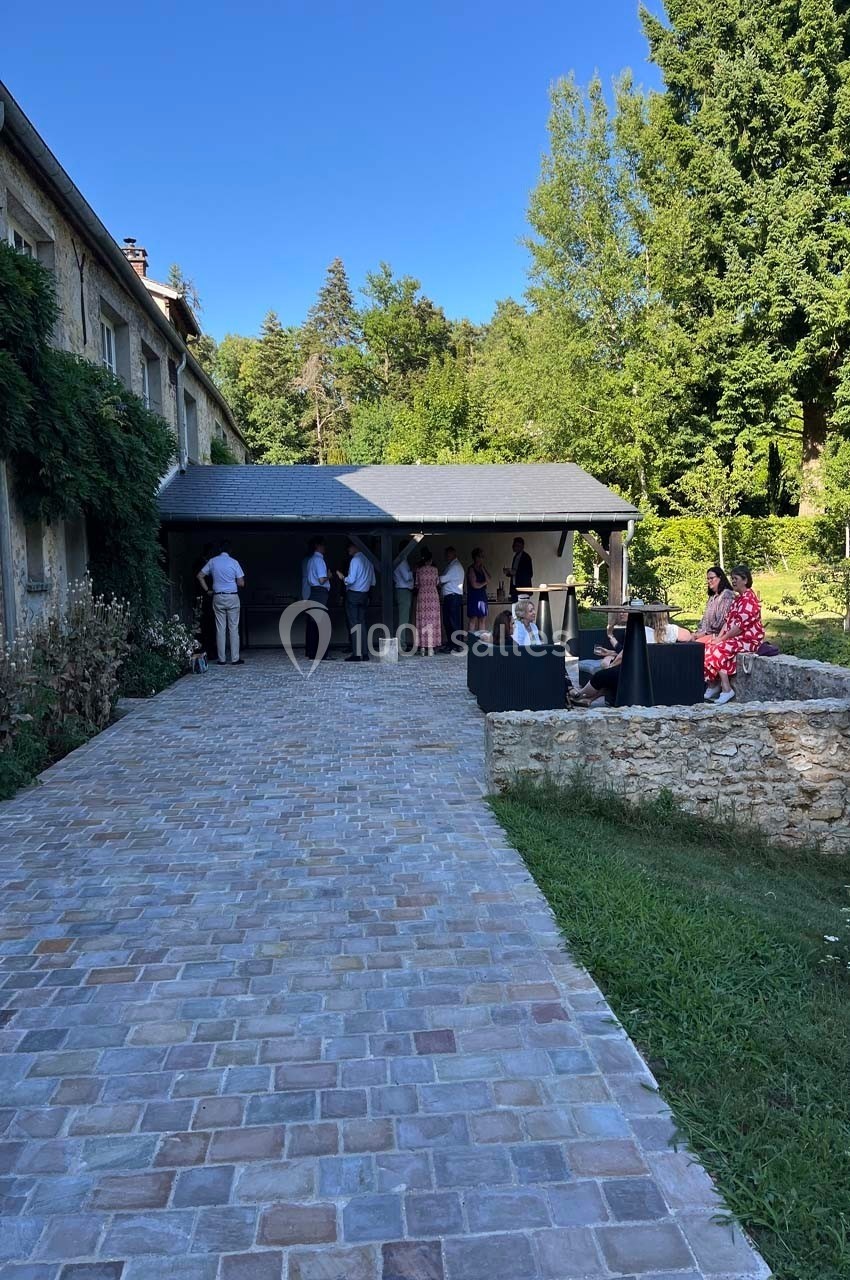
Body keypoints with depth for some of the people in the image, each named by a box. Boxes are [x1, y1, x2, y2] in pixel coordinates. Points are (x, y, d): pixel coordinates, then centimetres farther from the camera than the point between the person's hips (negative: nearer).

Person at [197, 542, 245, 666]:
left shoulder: (212, 561, 2)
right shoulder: (234, 562, -4)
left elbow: (200, 576, 3)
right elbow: (241, 583, -4)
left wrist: (207, 590, 10)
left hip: (218, 598, 2)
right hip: (232, 597, -2)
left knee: (220, 629, 5)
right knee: (233, 628, 2)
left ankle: (222, 659, 5)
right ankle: (235, 659, 1)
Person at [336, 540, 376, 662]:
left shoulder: (355, 560, -12)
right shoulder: (368, 561, 11)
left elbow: (351, 580, -18)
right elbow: (373, 582, 14)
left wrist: (342, 577, -1)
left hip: (353, 595, -7)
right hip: (364, 595, 7)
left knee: (354, 624, -5)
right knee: (362, 624, 9)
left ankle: (356, 654, -7)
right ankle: (364, 654, 8)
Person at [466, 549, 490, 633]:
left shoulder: (483, 567, 14)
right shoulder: (471, 569, -7)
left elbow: (488, 580, 2)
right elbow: (475, 585, -12)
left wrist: (483, 569, -4)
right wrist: (484, 583, 4)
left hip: (483, 595, 7)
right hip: (474, 596, -7)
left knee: (482, 620, 3)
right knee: (473, 620, -8)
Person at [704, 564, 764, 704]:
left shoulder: (748, 599, -15)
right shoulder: (739, 598, 17)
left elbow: (740, 625, -21)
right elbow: (728, 620, 14)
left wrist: (722, 639, -16)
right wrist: (719, 636, 0)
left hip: (748, 639, -10)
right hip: (737, 638, 10)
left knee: (718, 650, -25)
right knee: (709, 647, -5)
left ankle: (727, 690, -22)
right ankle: (712, 687, -7)